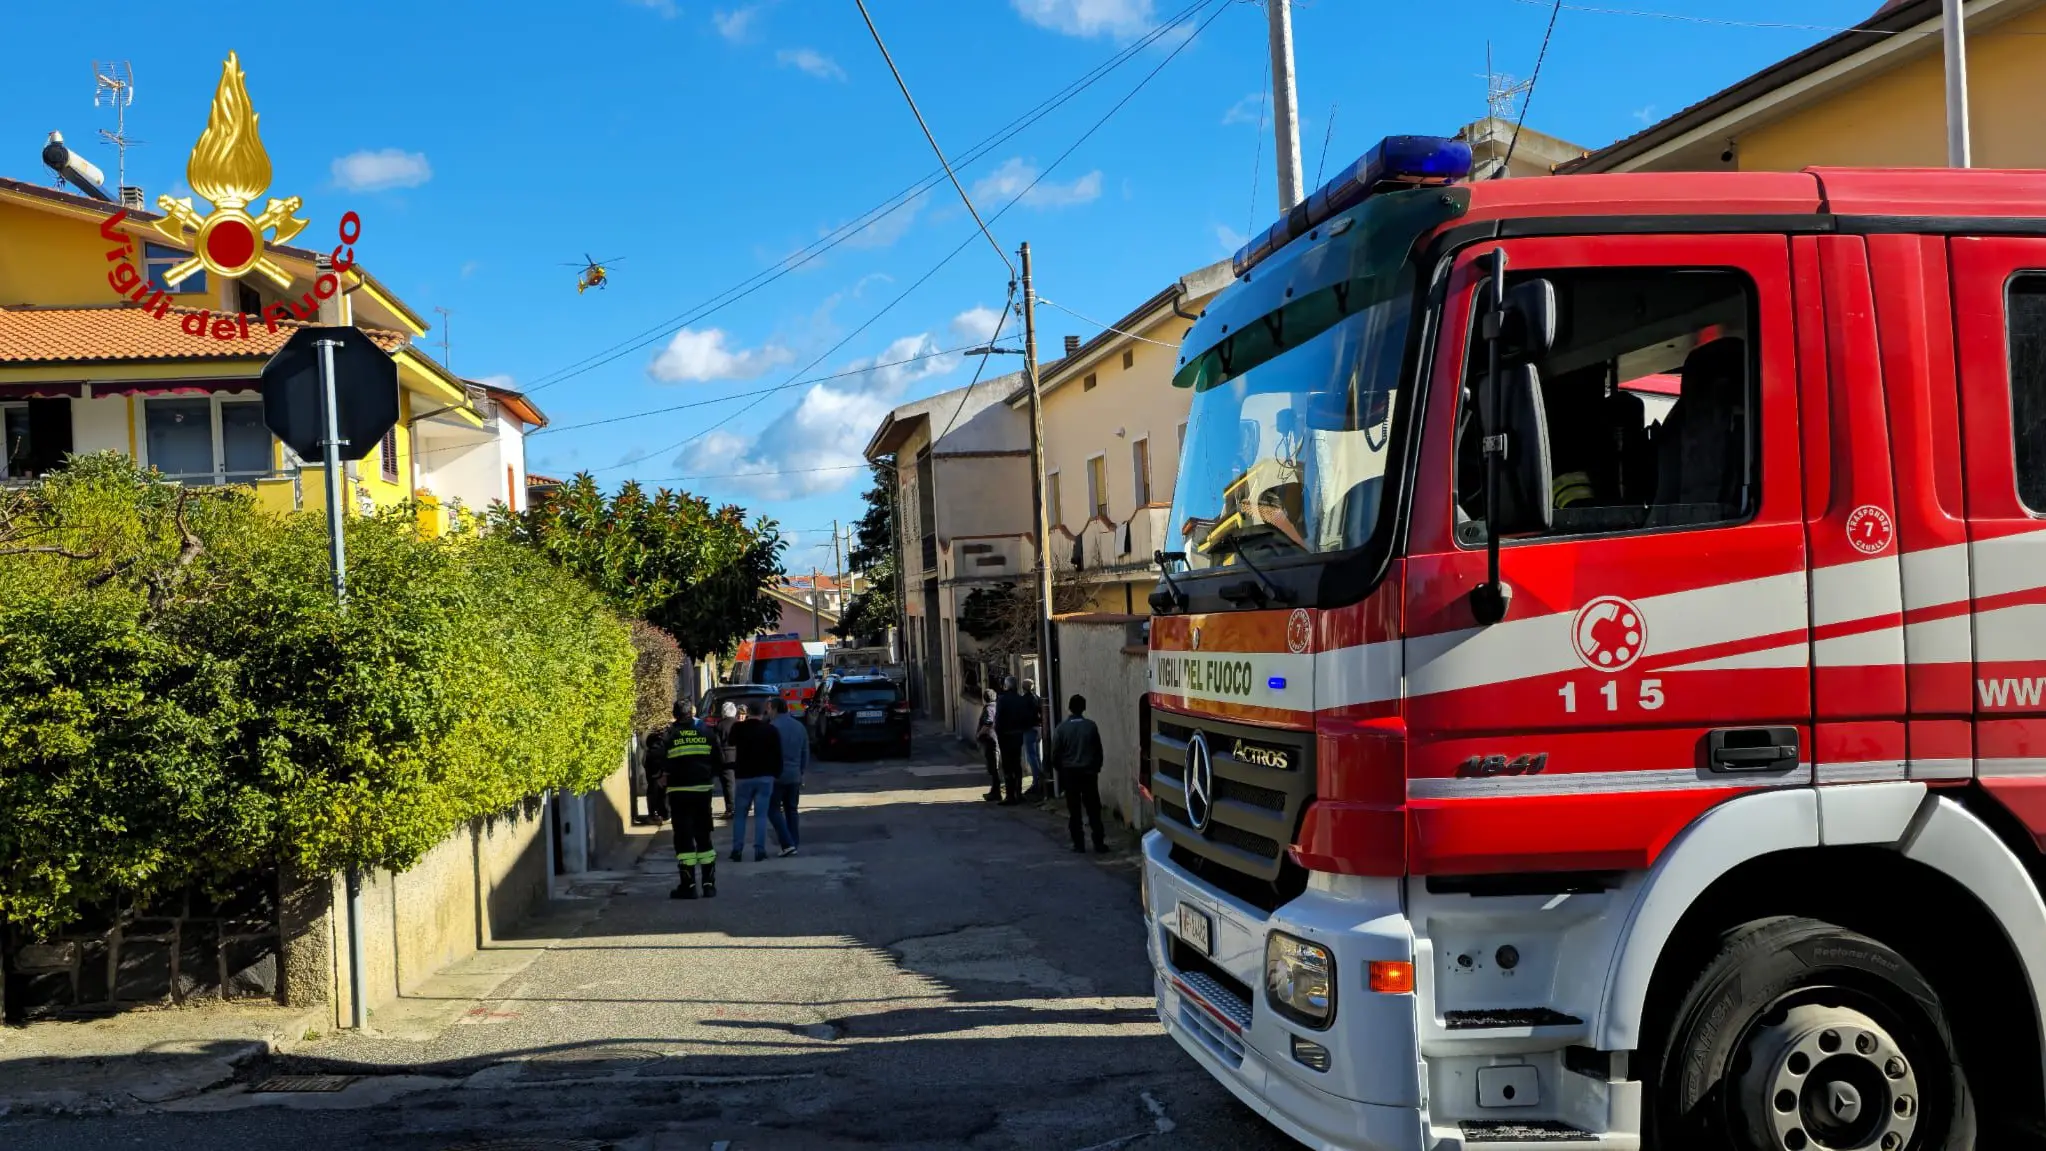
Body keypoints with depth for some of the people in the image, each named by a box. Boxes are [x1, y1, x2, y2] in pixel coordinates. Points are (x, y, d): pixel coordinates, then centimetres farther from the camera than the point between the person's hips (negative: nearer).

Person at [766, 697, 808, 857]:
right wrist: (801, 772, 20)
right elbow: (806, 753, 14)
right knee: (791, 809, 15)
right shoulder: (799, 727, 10)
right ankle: (794, 842, 12)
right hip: (795, 776, 6)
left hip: (777, 775, -6)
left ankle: (787, 843, -11)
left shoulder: (773, 727, -12)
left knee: (774, 809, 0)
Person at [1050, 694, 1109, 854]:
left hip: (1069, 773, -1)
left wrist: (1060, 770, 12)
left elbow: (1055, 754, -5)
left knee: (1074, 811, 8)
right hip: (1089, 772, 1)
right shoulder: (1091, 726, -5)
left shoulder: (1062, 728, -8)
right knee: (1093, 810, 5)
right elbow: (1098, 750, 0)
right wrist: (1096, 768, 15)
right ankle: (1099, 844, 3)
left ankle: (1078, 844, 8)